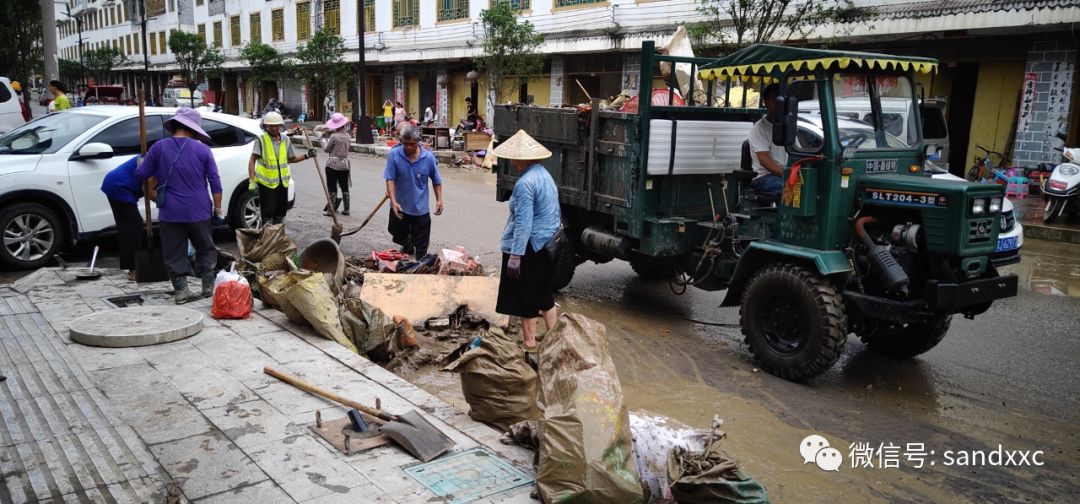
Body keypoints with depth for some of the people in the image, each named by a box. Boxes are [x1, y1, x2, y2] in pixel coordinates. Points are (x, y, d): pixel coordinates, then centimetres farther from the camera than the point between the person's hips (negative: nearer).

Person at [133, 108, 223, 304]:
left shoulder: (159, 147, -3)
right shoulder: (202, 149, -3)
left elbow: (141, 174, 4)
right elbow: (215, 182, -2)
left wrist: (141, 164, 27)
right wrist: (217, 208, 7)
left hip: (170, 213, 0)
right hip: (198, 211, 0)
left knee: (175, 254, 8)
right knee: (205, 249, 16)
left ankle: (181, 290, 6)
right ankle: (208, 286, 18)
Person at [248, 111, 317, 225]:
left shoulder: (285, 140, 6)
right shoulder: (261, 140, -8)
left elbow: (291, 159, 17)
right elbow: (252, 161, -11)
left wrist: (306, 156, 3)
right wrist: (252, 180, -20)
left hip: (282, 181, 5)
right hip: (266, 182, -5)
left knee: (281, 212, 14)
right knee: (267, 213, -4)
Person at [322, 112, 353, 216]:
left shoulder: (334, 136, -14)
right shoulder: (348, 136, 2)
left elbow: (327, 150, -5)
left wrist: (326, 143, 15)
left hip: (333, 164, -5)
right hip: (345, 164, 5)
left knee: (332, 188, 0)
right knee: (345, 188, 13)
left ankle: (330, 210, 3)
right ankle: (346, 209, 17)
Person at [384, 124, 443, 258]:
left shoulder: (429, 157, -10)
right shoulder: (394, 154, -12)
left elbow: (436, 181, 2)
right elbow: (390, 179, -14)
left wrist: (439, 200, 0)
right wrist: (393, 201, -23)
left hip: (420, 208, -1)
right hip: (399, 207, 1)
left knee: (421, 247, 5)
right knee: (398, 235, 21)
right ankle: (407, 246, 53)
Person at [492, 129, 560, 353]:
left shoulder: (525, 183, -20)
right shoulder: (545, 175, 9)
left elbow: (523, 223, -25)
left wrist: (515, 254, -24)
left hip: (529, 246, -9)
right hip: (546, 244, 9)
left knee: (525, 297, 4)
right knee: (544, 293, 19)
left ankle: (529, 342, 13)